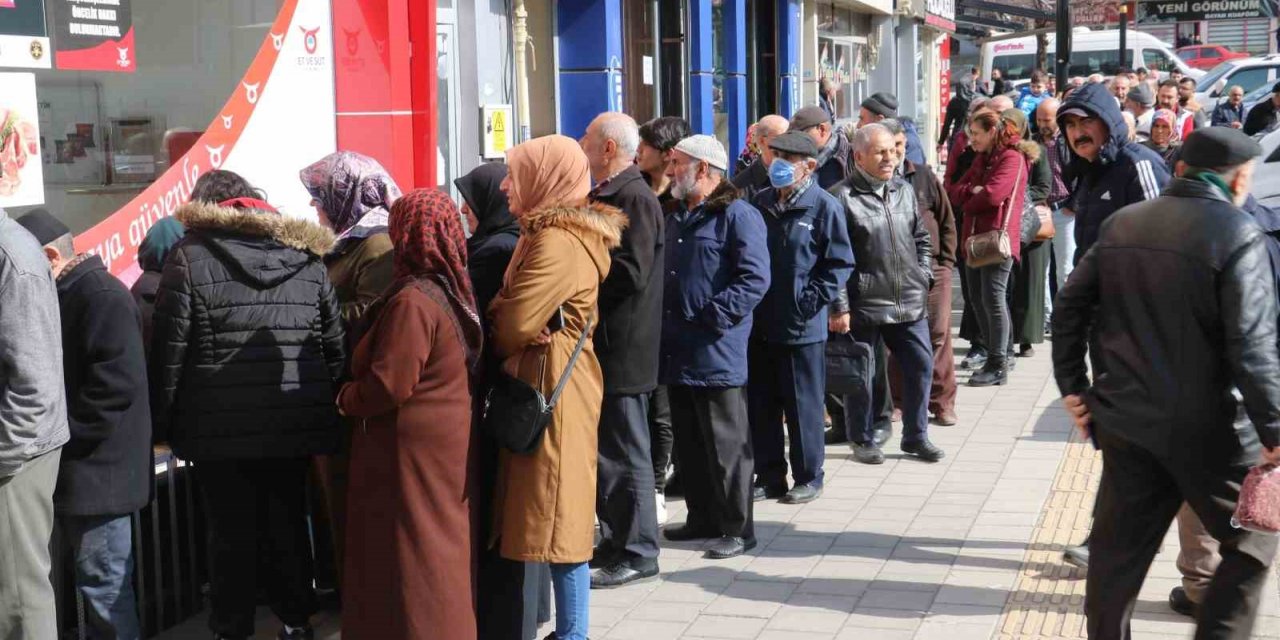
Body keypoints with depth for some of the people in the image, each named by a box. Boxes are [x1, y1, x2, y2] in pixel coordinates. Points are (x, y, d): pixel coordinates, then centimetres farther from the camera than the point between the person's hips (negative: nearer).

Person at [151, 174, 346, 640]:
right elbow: (335, 345, 7)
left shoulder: (190, 256, -4)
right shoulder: (306, 257, 7)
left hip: (221, 425, -3)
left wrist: (163, 419, 3)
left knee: (232, 533, 6)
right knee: (288, 524, 14)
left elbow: (170, 348, -5)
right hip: (295, 423, 3)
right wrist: (324, 406, 16)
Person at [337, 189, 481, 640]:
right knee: (443, 546, 17)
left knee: (408, 556, 1)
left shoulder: (412, 301, -21)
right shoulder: (453, 291, 7)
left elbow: (389, 384, -23)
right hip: (449, 441, 9)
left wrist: (346, 399, -5)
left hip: (414, 449, -9)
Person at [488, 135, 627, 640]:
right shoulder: (548, 234, 16)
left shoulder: (558, 243, -18)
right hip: (540, 383, 10)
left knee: (557, 518, -4)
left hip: (553, 387, -10)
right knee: (551, 515, 13)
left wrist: (498, 343, 0)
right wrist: (506, 331, -5)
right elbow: (514, 313, 14)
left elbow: (515, 322, -20)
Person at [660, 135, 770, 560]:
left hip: (717, 353, -8)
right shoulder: (676, 219, 19)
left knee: (726, 444, -1)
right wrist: (661, 321, 10)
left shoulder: (737, 216, -9)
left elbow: (755, 278, -17)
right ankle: (702, 518, 26)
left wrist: (714, 316, -21)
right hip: (678, 351, 9)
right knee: (689, 442, 15)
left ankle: (737, 528, 7)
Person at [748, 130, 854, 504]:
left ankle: (808, 478, 18)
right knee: (760, 405, 11)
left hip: (802, 327, -5)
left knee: (802, 405, 5)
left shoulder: (824, 207, -8)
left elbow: (840, 263, -8)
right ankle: (769, 476, 23)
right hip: (760, 323, 6)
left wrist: (811, 301, -14)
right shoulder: (761, 203, 8)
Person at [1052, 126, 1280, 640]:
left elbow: (1071, 303, 7)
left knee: (1120, 548, 15)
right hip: (1197, 427, -6)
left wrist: (1072, 385, 14)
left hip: (1123, 419, 6)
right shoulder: (1238, 235, -13)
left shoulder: (1123, 222, 5)